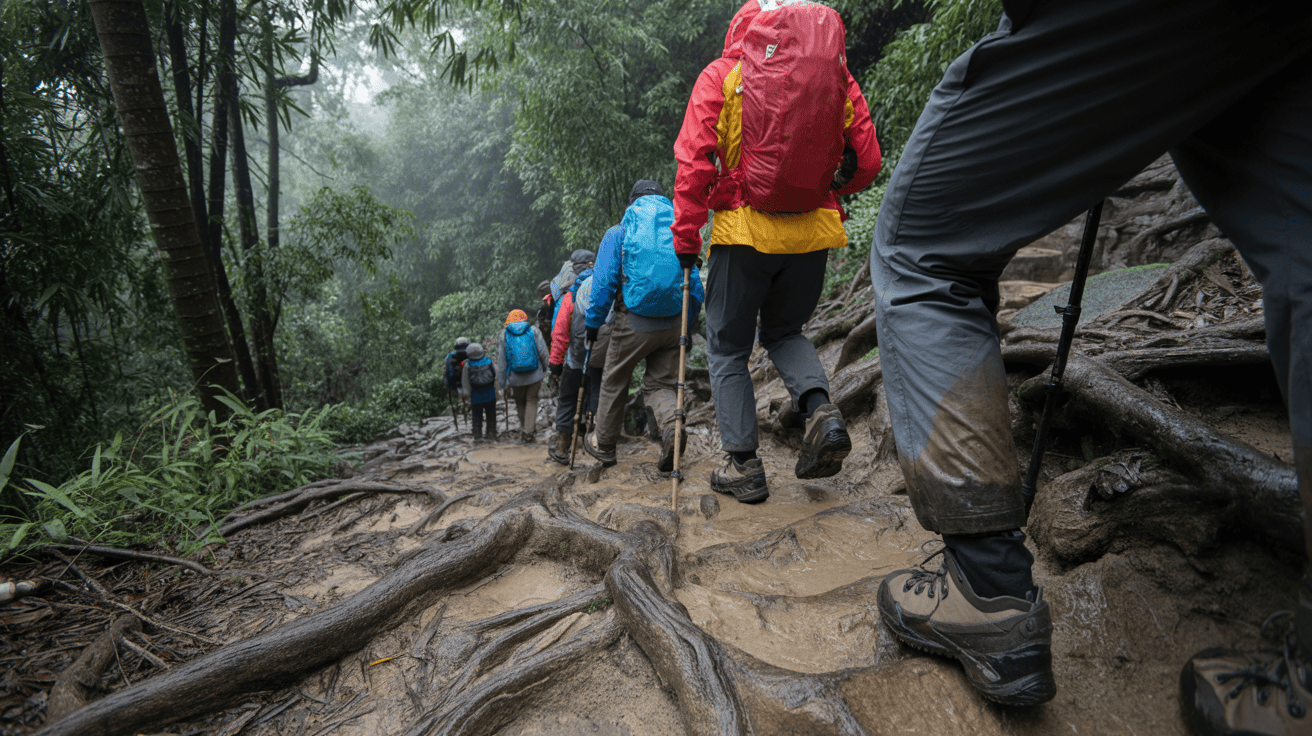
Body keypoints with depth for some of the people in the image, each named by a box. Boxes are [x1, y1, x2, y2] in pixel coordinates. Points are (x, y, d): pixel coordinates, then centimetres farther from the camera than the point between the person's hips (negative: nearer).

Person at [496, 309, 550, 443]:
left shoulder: (504, 335, 2)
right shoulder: (534, 331, 1)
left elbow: (501, 360, 2)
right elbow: (543, 353, -1)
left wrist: (502, 382, 7)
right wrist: (545, 370, 14)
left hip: (515, 378, 0)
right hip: (534, 375, 0)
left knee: (520, 402, 19)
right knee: (532, 401, 10)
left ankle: (525, 428, 27)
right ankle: (528, 431, 3)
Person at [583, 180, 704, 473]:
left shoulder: (618, 233, 1)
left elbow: (603, 283, -4)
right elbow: (695, 286, 10)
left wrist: (592, 323, 6)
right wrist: (687, 326, 20)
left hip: (633, 323, -2)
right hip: (673, 325, 3)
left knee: (614, 382, 15)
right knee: (660, 383, 13)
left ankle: (603, 443, 30)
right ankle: (672, 425, -17)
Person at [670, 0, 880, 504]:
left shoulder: (721, 76, 3)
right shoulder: (834, 75, 10)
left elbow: (694, 162, -7)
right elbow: (867, 163, 8)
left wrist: (685, 235, -1)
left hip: (745, 231, -3)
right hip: (814, 232, 4)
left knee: (728, 349, 10)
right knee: (785, 331, 24)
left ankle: (743, 465, 9)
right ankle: (821, 409, -2)